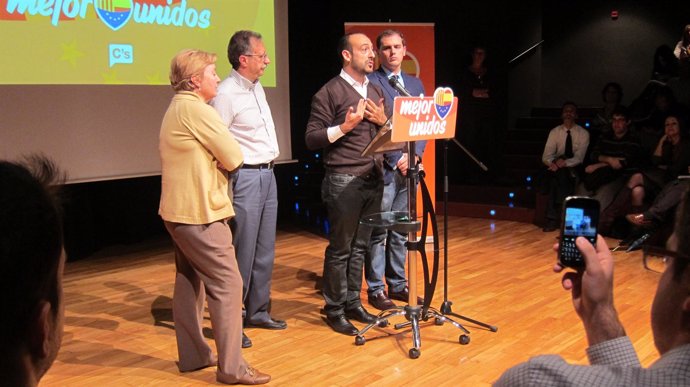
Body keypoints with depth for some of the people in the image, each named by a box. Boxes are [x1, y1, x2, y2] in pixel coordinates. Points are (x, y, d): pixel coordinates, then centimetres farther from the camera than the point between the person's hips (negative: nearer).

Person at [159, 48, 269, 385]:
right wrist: (220, 158, 4)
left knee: (189, 281, 15)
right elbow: (234, 158, -15)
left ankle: (192, 354, 23)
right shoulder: (196, 109, -16)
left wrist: (211, 160, 0)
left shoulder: (176, 108, 15)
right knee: (228, 284, -6)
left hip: (178, 210, 11)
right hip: (200, 212, -11)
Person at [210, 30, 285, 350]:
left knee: (265, 251, 14)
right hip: (245, 178, -9)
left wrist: (271, 160, 15)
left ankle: (258, 312, 26)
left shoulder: (257, 87, 12)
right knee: (242, 254, -4)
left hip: (267, 174, 9)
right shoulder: (226, 94, -16)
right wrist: (233, 172, -15)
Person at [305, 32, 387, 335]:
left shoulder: (375, 91, 16)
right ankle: (334, 310, 10)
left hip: (373, 179, 7)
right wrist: (344, 126, -20)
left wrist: (383, 121, 1)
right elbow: (311, 139, -9)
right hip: (344, 181, -6)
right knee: (340, 248, 0)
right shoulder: (330, 92, -6)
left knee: (360, 246, 11)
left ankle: (353, 303, 22)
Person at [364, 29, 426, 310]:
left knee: (400, 231, 12)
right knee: (378, 232, -1)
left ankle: (397, 284, 21)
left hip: (409, 167, 6)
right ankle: (375, 289, 7)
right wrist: (396, 159, -14)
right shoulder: (370, 82, -4)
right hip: (383, 168, -6)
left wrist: (415, 155, -4)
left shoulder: (415, 84, 16)